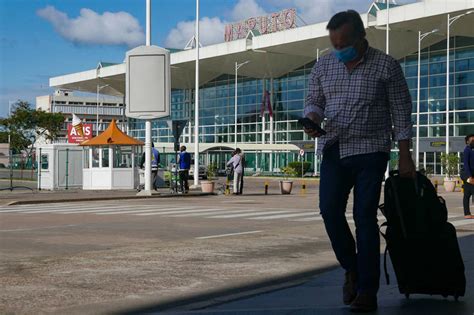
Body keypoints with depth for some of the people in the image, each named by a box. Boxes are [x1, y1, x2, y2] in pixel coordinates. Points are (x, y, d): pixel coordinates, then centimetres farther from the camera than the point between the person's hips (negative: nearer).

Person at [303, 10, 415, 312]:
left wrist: (405, 156, -4)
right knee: (330, 210, -6)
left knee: (365, 217, -6)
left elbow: (401, 112, -1)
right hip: (334, 151, 4)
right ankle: (352, 268, 19)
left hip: (370, 151, -4)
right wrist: (312, 118, -10)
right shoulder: (323, 66, 7)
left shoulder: (386, 66, -3)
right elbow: (314, 101, 14)